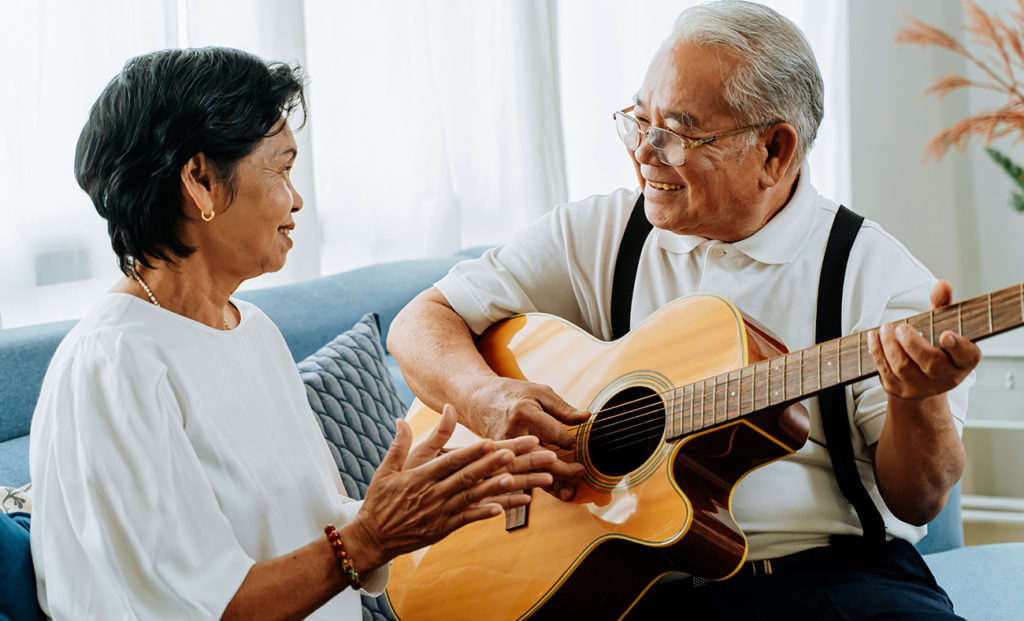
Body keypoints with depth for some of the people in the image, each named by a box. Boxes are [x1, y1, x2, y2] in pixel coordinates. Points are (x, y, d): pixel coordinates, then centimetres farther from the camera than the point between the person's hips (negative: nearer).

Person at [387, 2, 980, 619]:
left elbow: (917, 503, 0)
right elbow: (422, 323, 12)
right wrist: (485, 397, -8)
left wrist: (918, 404, -22)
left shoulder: (873, 270, 3)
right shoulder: (593, 236, 11)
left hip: (830, 568, -1)